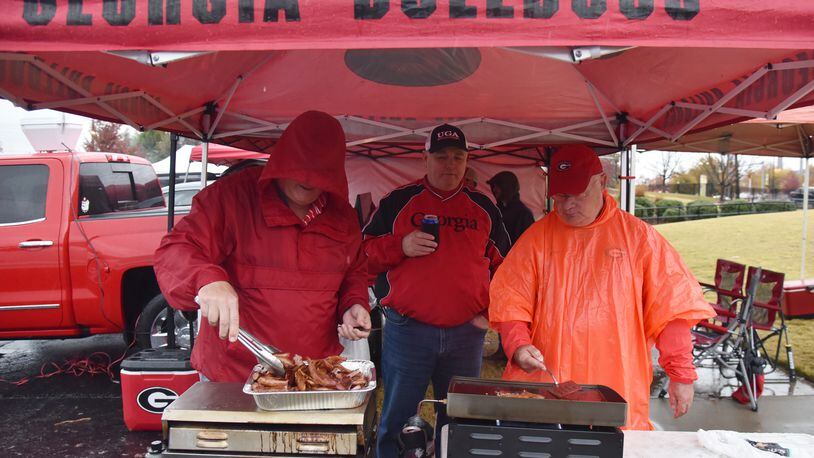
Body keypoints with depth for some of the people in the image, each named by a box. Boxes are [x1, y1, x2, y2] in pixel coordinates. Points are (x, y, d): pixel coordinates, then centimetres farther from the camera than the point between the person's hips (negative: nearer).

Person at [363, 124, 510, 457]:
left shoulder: (484, 208, 10)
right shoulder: (398, 202, 4)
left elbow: (503, 266, 16)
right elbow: (365, 253, 4)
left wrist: (492, 310, 5)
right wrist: (400, 246, -14)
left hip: (466, 333, 2)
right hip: (407, 330, -2)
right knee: (397, 420, 7)